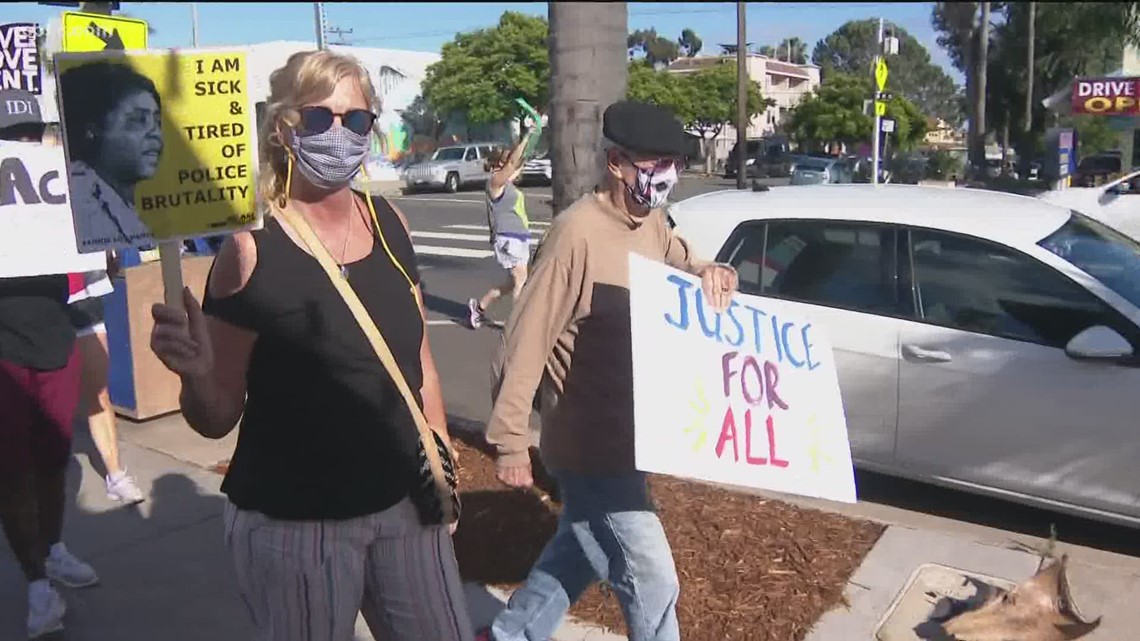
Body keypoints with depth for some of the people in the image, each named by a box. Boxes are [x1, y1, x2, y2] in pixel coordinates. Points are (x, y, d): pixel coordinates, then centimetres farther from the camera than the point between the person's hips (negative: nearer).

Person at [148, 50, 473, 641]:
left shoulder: (388, 222, 0)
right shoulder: (251, 249, -14)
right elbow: (218, 419, -8)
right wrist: (196, 374, -28)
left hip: (404, 504, 5)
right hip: (291, 524, -4)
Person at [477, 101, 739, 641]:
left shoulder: (653, 224, 3)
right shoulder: (578, 232, -22)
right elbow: (526, 342, -21)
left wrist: (713, 274, -4)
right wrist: (510, 441, -19)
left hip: (625, 433, 9)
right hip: (586, 441, -9)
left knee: (581, 550, 25)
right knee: (651, 577, 0)